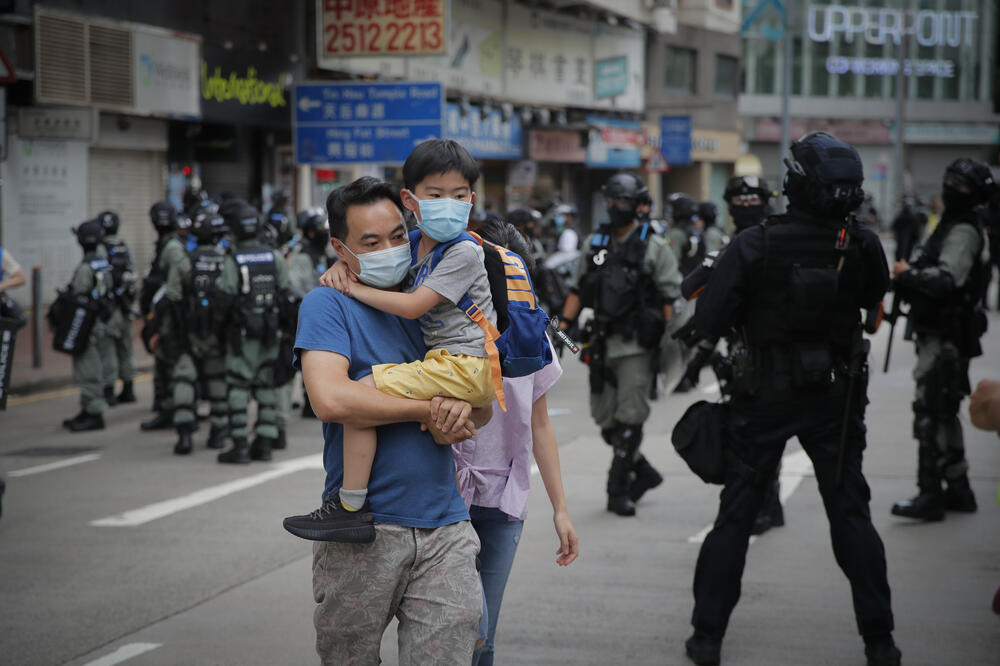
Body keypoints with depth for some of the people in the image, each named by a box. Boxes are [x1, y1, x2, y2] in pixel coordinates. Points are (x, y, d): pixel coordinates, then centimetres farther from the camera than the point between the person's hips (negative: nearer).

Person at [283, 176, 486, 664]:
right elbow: (331, 399, -20)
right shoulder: (327, 305, -2)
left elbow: (483, 408, 15)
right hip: (362, 534, -4)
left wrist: (463, 414, -10)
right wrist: (430, 408, -12)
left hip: (445, 531, 4)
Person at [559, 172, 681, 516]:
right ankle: (644, 472, 26)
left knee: (629, 420, -6)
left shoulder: (654, 247, -3)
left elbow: (670, 298, -6)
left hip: (636, 345, -5)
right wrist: (563, 327, 6)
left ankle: (619, 490, -1)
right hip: (602, 343, 5)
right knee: (606, 420, 8)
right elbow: (577, 290, 16)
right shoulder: (593, 244, 12)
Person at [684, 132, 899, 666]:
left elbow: (709, 320, -14)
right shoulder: (862, 246, -11)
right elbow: (874, 296, 11)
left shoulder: (754, 245, -18)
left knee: (736, 513, 10)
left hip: (765, 396, -1)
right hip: (836, 396, 1)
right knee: (851, 516, 12)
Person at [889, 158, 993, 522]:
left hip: (944, 338, -11)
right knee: (944, 412, 16)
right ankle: (957, 488, 25)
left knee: (930, 413, -11)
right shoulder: (951, 225, 18)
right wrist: (909, 280, 9)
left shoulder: (964, 232, -14)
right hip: (938, 333, 11)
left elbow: (946, 279, -28)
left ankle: (930, 494, -10)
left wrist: (908, 273, -18)